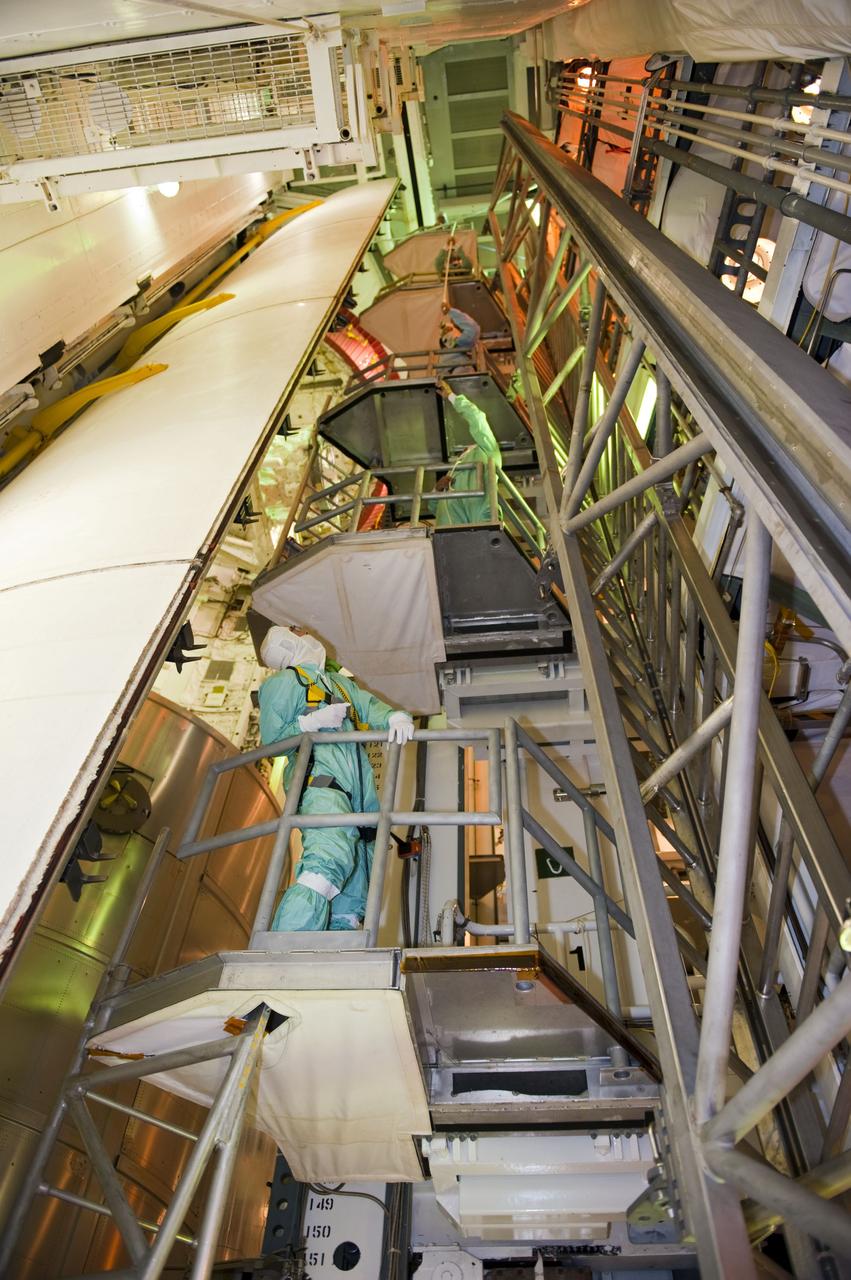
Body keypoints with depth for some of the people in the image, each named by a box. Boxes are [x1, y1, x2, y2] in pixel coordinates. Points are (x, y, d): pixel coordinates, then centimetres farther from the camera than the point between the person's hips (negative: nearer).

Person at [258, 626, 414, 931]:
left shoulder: (342, 682, 35)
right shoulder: (283, 682, 14)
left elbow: (369, 706, 16)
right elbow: (271, 739, 6)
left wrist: (395, 716, -6)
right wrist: (311, 721, -8)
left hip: (360, 790, 8)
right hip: (321, 780, -8)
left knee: (353, 896, 1)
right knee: (328, 862, -33)